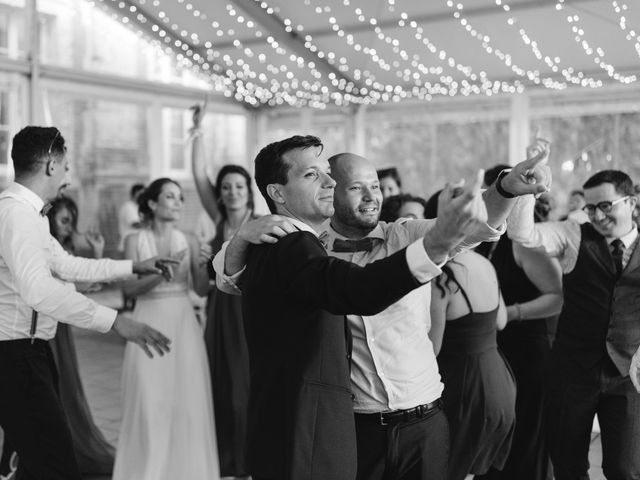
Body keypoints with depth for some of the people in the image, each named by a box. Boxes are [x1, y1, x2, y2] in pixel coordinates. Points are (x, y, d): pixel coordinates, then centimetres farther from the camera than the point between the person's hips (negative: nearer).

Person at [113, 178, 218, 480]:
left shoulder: (189, 241, 5)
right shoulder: (135, 241, 0)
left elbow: (201, 289, 2)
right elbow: (130, 288, -8)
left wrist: (204, 265, -16)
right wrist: (162, 272, -20)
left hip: (183, 325, 2)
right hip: (149, 324, -2)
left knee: (188, 401, 2)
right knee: (150, 404, -1)